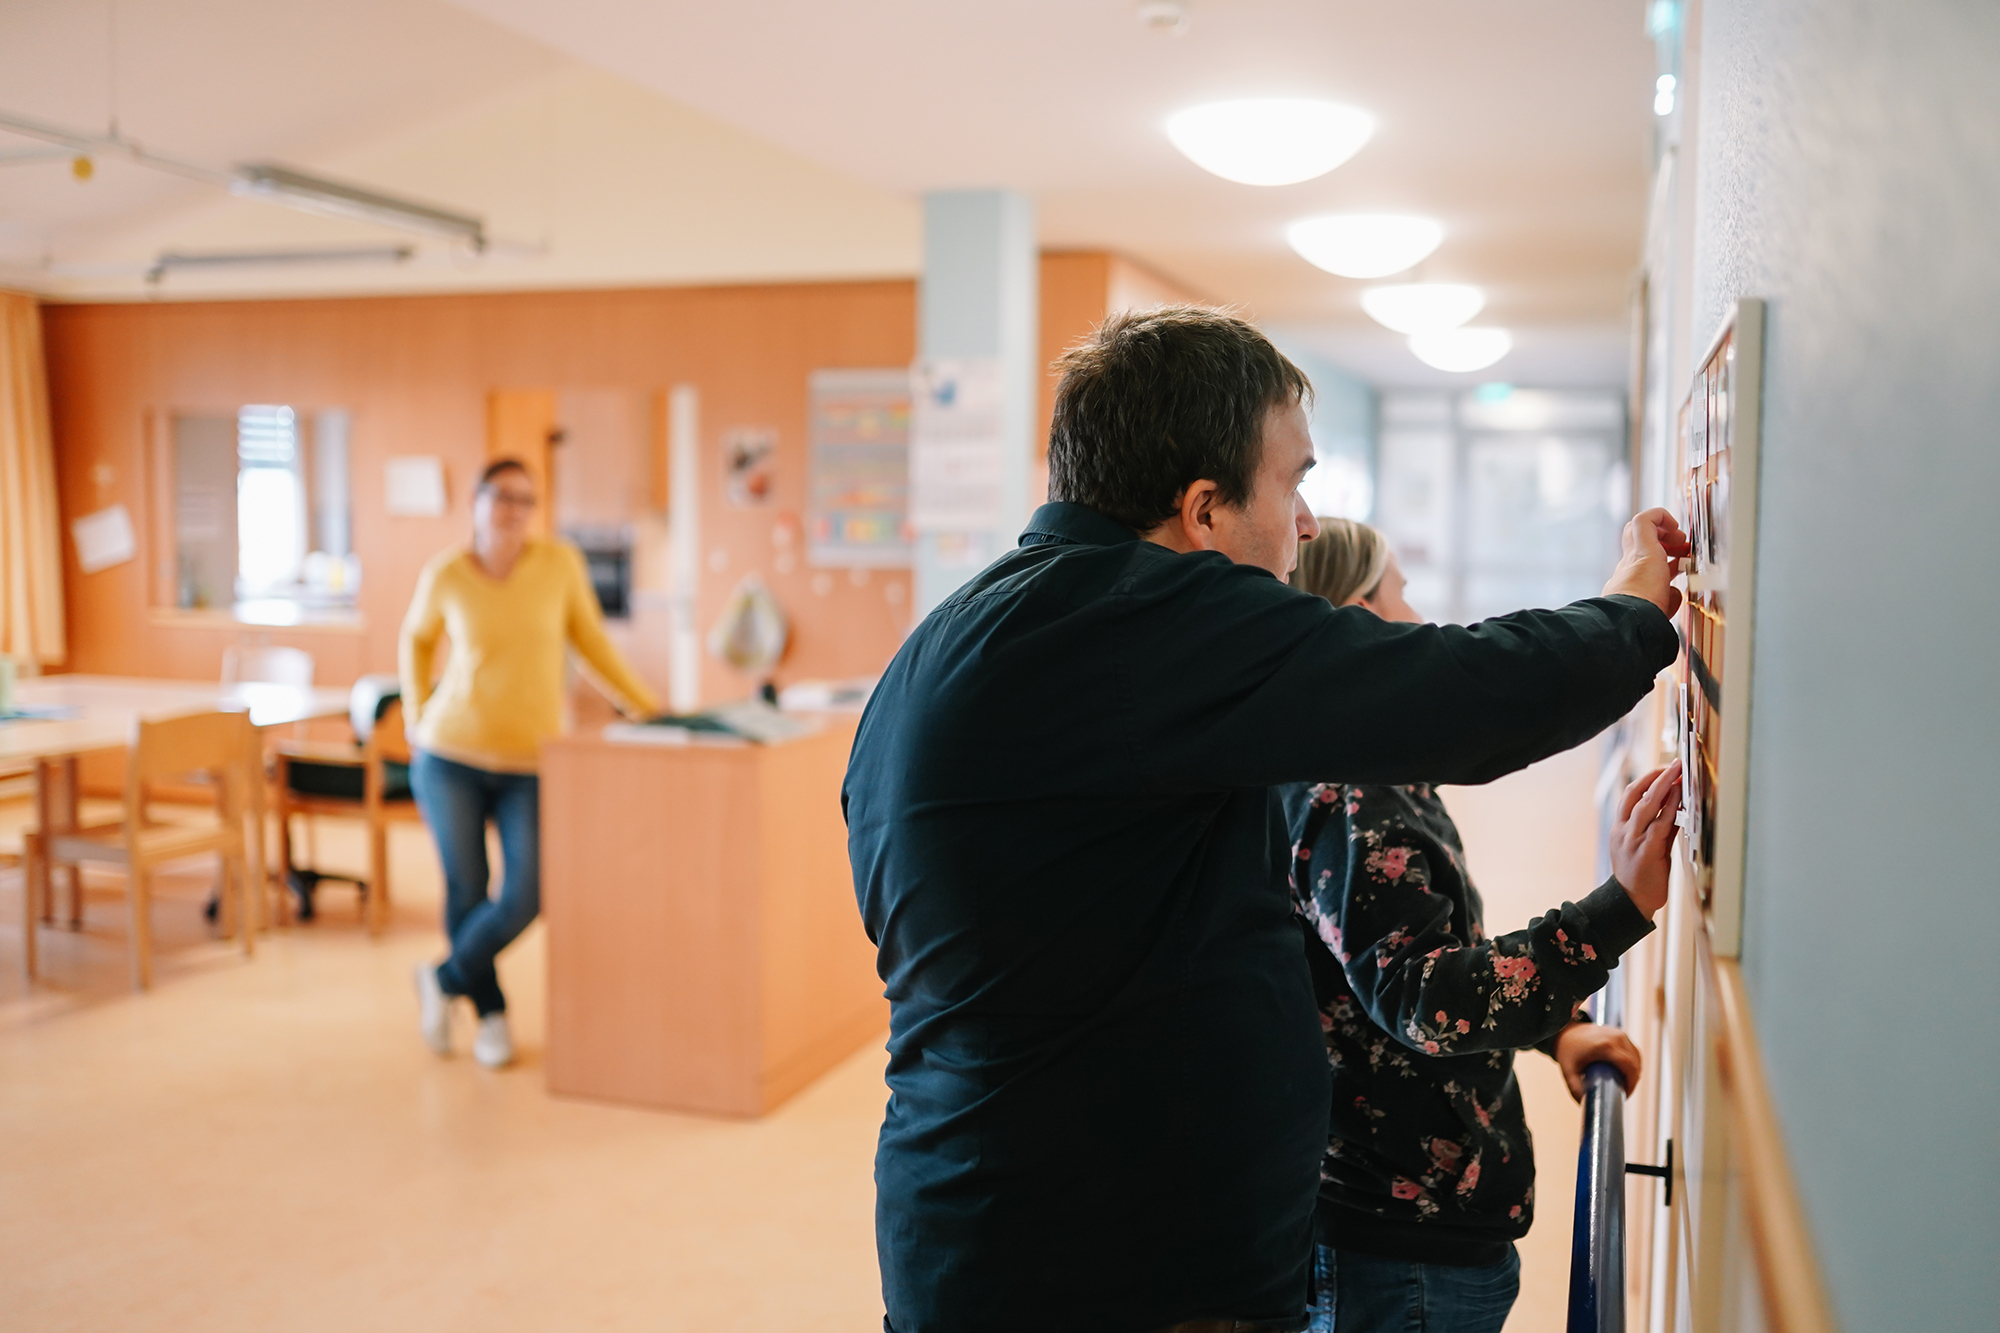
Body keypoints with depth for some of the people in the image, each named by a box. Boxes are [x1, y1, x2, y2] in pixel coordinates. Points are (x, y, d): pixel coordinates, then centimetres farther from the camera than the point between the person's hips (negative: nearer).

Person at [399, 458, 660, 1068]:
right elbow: (417, 637, 15)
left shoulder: (560, 563, -5)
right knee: (466, 891, 5)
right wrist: (416, 716, 7)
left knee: (525, 896, -8)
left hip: (531, 764, 0)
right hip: (451, 754, 0)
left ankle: (443, 981, 19)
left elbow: (591, 641, 5)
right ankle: (491, 1013, 27)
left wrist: (650, 708, 3)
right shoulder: (445, 574, -4)